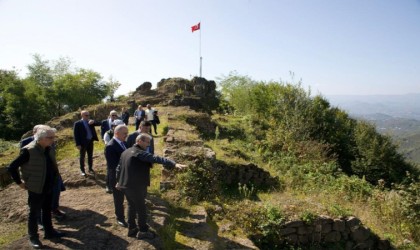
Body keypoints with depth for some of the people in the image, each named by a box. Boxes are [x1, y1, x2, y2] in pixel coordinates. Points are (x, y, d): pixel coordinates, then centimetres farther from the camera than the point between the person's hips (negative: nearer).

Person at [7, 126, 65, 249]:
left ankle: (49, 232, 36)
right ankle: (33, 237, 27)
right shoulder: (28, 151, -24)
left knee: (47, 211, 21)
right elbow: (11, 167, -18)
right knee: (34, 213, 10)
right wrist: (20, 183, -12)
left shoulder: (50, 149, -2)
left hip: (49, 187, 7)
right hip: (36, 189, -6)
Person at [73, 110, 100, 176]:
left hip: (90, 141, 5)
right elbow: (76, 134, -11)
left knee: (90, 156, 14)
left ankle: (90, 168, 27)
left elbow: (99, 123, 2)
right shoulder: (77, 123, -9)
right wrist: (78, 144, -16)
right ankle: (82, 170, 19)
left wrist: (93, 122, -19)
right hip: (83, 142, -5)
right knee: (82, 156, 8)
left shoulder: (90, 122, 6)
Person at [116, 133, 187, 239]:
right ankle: (143, 231, 19)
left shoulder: (126, 152, 10)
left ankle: (132, 229, 33)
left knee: (132, 206, 21)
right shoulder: (140, 153, -19)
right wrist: (174, 164, -43)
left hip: (125, 185, 9)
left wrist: (119, 181, 33)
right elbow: (156, 159, -33)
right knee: (141, 208, 7)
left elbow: (119, 168, 19)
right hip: (135, 186, -9)